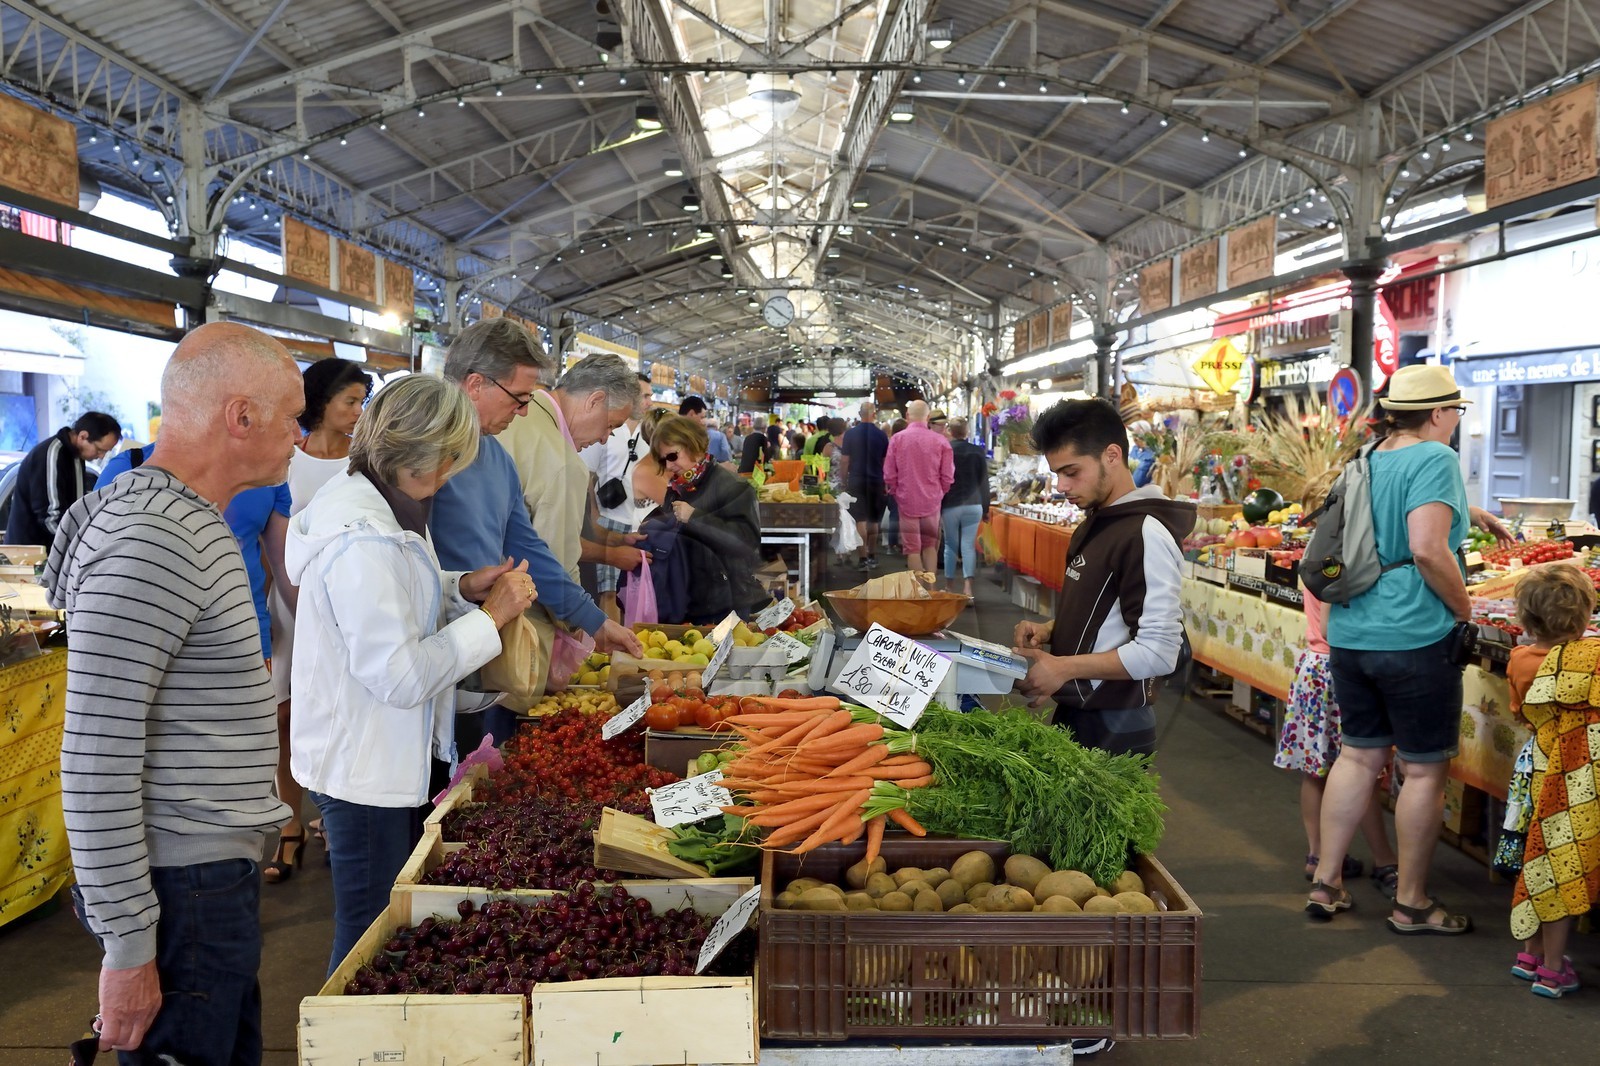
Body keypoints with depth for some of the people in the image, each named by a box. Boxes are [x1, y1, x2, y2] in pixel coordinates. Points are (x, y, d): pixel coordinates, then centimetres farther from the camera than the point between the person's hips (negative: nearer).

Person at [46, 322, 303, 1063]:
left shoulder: (192, 522, 10)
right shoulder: (152, 542, -22)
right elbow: (94, 762, -24)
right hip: (183, 889, -9)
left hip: (214, 870, 10)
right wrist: (129, 945, -19)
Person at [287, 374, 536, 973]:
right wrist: (490, 615, -20)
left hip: (393, 757, 10)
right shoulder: (363, 541, -27)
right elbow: (400, 675, -28)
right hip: (364, 769, -10)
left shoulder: (362, 499, 5)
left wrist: (461, 589, 1)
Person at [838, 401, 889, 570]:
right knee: (873, 520, 13)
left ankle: (863, 558, -4)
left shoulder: (850, 433, -5)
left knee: (860, 520, 0)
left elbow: (844, 461, -4)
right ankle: (872, 556, 20)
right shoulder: (881, 435, -2)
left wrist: (844, 481, 4)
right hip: (876, 481, 2)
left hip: (856, 481, -2)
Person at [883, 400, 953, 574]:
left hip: (907, 501, -1)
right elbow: (947, 476, -3)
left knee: (912, 548, 6)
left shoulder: (897, 439, -8)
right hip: (932, 501, 1)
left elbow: (889, 475, -5)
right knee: (930, 545, 16)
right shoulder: (940, 440, -7)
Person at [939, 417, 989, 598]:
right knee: (969, 545, 0)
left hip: (950, 506, -1)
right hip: (973, 505, 1)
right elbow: (984, 482, 6)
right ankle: (967, 586, -12)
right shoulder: (978, 452, 2)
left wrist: (937, 509, 3)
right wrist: (985, 508, 14)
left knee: (950, 545, 9)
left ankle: (949, 586, 16)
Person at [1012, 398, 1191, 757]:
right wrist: (1050, 630, 3)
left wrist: (1064, 668, -23)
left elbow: (1158, 651, -24)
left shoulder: (1146, 533, -19)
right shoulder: (1095, 523, 10)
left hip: (1113, 728, -9)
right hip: (1074, 713, 9)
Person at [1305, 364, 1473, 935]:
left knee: (1360, 753, 17)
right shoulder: (1435, 458, -11)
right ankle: (1411, 903, 15)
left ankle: (1326, 883, 21)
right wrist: (1464, 609, -9)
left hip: (1349, 632, 8)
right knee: (1425, 768, 5)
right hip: (1413, 636, -8)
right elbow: (1428, 549, -22)